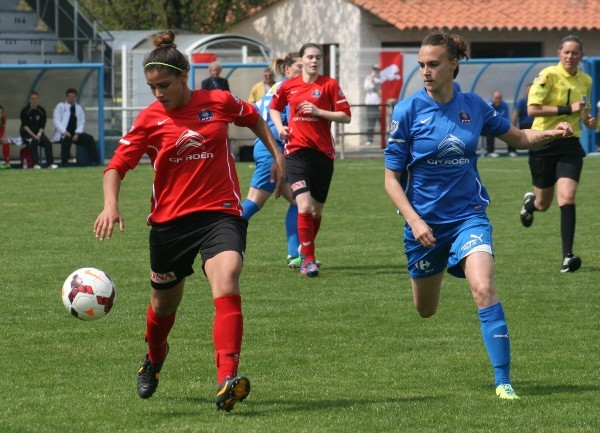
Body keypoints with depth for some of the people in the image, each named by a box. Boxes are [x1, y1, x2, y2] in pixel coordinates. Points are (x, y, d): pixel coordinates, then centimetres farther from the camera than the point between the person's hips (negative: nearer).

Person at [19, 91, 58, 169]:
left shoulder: (42, 110, 5)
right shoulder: (25, 110, -6)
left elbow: (42, 126, 5)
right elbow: (25, 126, -11)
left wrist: (39, 134, -14)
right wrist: (33, 136, -22)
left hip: (38, 133, 4)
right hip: (27, 133, -4)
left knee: (47, 142, -23)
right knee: (33, 141, -34)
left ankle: (50, 163, -28)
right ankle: (35, 163, -37)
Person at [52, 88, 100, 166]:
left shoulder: (79, 108, 18)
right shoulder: (60, 106, 7)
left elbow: (82, 122, 10)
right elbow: (56, 121, -3)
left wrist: (77, 134, -10)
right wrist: (64, 132, -20)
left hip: (76, 134, 4)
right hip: (63, 134, -4)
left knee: (89, 138, -20)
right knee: (66, 138, -38)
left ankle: (94, 160, -22)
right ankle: (65, 162, -37)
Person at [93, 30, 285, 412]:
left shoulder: (219, 102, -2)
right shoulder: (150, 119, -4)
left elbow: (253, 118, 20)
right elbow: (117, 165, -6)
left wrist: (276, 155, 14)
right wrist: (111, 204, -23)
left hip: (221, 213, -1)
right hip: (170, 220, 1)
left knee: (227, 283, -27)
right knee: (165, 302, 17)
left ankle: (228, 380, -36)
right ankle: (154, 358, 52)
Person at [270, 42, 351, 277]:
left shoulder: (329, 85, 0)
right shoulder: (288, 86, 6)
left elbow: (345, 116, -3)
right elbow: (274, 108, 24)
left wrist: (318, 111, -14)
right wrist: (279, 126, 5)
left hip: (323, 152, 1)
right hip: (296, 150, -1)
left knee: (317, 209, 9)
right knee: (304, 206, -17)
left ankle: (306, 249, 33)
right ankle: (308, 259, -12)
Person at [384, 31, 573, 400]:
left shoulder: (473, 106, -3)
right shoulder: (408, 111, -10)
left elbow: (518, 137, 12)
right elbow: (392, 178, -7)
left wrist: (552, 133, -8)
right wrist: (414, 221, -19)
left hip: (469, 215, 0)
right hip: (425, 222, 0)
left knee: (484, 289, -25)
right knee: (425, 310, 15)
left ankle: (504, 380, -22)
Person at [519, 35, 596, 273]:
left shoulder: (585, 80, 8)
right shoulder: (548, 75, -11)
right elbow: (532, 109, -18)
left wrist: (588, 119, 2)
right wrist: (567, 109, -22)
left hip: (570, 145, 3)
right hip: (543, 144, -3)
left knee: (567, 198, -15)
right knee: (543, 203, 10)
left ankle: (567, 257, -16)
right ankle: (530, 202, 49)